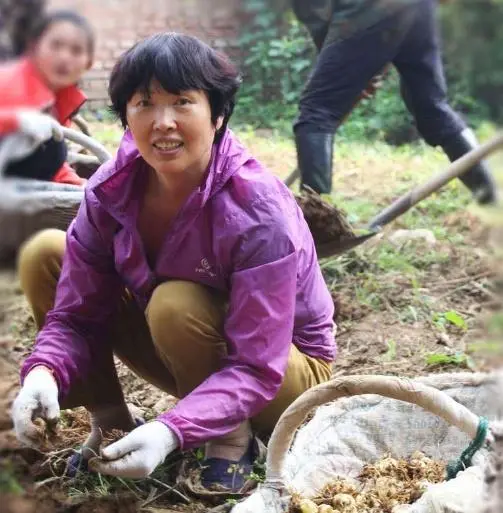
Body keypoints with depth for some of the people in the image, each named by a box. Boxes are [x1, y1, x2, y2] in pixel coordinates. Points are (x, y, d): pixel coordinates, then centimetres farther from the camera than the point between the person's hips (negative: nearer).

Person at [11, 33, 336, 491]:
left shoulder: (260, 215, -32)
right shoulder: (111, 191, -17)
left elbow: (256, 368, -32)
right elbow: (77, 313, -13)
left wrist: (172, 432, -47)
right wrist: (44, 373, -35)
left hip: (284, 371, -5)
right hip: (197, 361, 5)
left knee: (175, 306, -36)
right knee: (44, 254, -8)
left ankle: (233, 438, -9)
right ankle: (108, 421, 2)